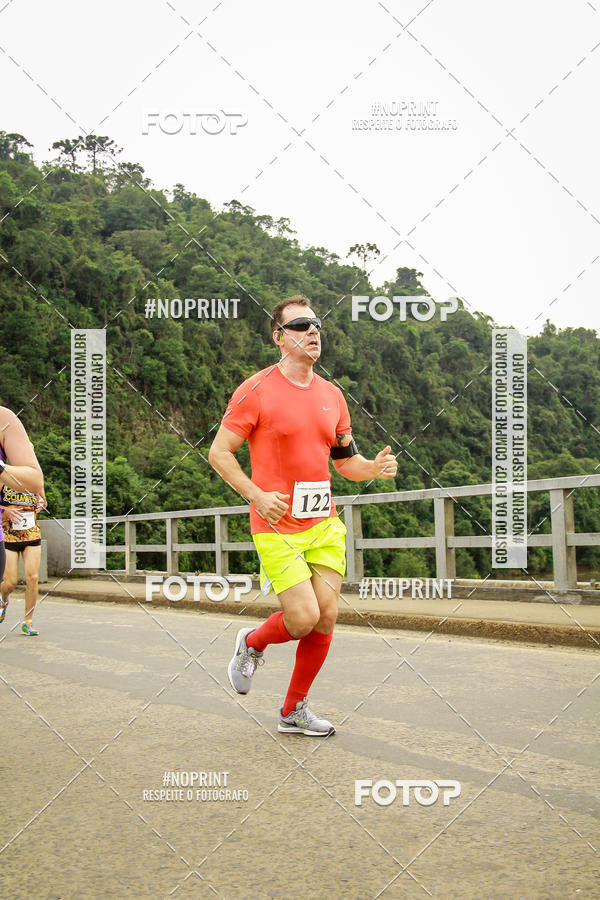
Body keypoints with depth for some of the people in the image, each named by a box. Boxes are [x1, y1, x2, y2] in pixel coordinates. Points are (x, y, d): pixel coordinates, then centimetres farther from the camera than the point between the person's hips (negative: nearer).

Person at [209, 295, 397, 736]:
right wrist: (257, 495, -16)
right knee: (303, 619, -12)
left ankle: (294, 710, 21)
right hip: (278, 527, -6)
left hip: (325, 523, 6)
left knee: (326, 617, 3)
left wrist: (375, 467, -4)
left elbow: (345, 460, 17)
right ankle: (253, 643, 22)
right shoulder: (256, 390, -7)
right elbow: (219, 452, -5)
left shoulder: (332, 395, 10)